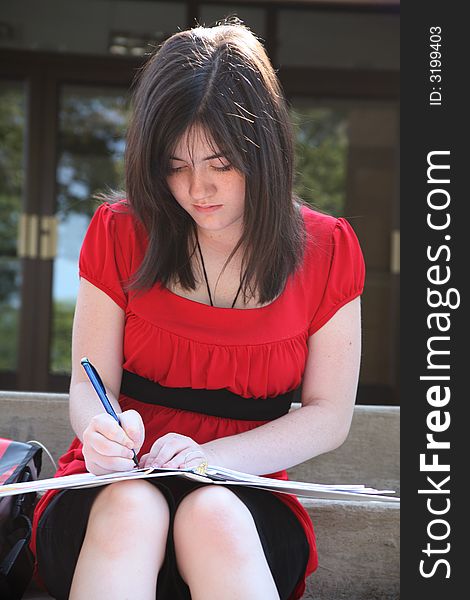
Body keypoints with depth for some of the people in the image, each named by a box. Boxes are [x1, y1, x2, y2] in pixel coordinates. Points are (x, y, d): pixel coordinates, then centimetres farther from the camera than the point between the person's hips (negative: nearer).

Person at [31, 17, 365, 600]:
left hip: (245, 495, 0)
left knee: (214, 516, -36)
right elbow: (90, 384, 2)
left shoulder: (326, 251, 0)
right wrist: (101, 429, -23)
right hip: (113, 489, 1)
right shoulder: (119, 234, 1)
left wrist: (211, 456, -16)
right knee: (131, 508, -35)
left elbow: (329, 415, 0)